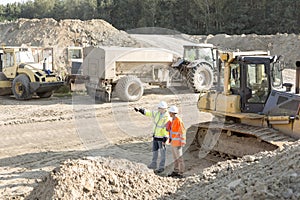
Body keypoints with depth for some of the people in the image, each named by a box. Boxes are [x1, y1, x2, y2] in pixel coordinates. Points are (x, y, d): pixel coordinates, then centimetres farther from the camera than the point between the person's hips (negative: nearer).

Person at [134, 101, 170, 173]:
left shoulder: (167, 118, -20)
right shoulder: (157, 113, 3)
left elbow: (167, 129, -23)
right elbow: (148, 112, 14)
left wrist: (165, 139, -27)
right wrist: (139, 110, 11)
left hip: (161, 137, -8)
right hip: (155, 136, 8)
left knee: (162, 152, 2)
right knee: (154, 150, 16)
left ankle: (161, 167, 9)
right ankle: (154, 164, 28)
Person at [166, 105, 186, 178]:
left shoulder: (178, 121, -18)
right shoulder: (173, 120, 11)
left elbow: (182, 132, -19)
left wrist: (182, 143, -20)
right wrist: (170, 139, 18)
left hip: (177, 143, -10)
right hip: (173, 142, 10)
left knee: (179, 158, -4)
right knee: (175, 158, 14)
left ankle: (181, 173, 2)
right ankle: (176, 171, 22)